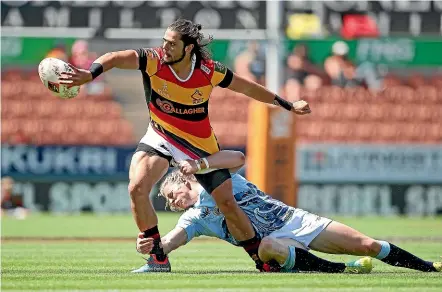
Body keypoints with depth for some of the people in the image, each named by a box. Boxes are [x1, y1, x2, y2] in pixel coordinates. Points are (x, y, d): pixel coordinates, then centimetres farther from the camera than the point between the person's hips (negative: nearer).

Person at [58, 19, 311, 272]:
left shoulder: (209, 71, -17)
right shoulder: (154, 61, -21)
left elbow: (248, 88, -2)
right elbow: (115, 58, -34)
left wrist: (289, 105, 4)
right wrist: (90, 73, -55)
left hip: (202, 145, 0)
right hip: (161, 136, 0)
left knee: (227, 203, 1)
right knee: (137, 188, -23)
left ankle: (264, 259, 22)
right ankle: (159, 259, -10)